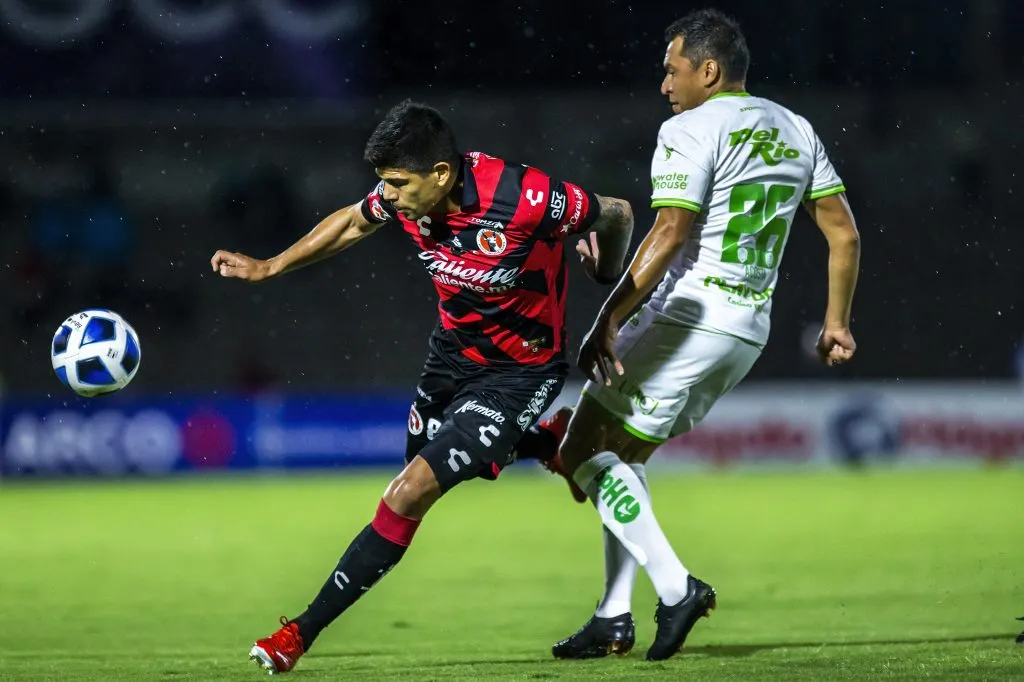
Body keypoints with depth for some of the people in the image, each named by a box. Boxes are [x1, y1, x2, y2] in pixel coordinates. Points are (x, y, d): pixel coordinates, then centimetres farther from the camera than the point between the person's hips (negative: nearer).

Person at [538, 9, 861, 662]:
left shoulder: (691, 130, -11)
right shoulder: (796, 132, 12)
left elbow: (668, 234, -21)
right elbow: (844, 234, 13)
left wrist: (608, 320, -20)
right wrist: (837, 321, 22)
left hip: (687, 316, -9)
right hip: (749, 331, 9)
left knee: (583, 452, -1)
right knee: (621, 456, 19)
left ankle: (676, 587, -11)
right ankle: (615, 618, 13)